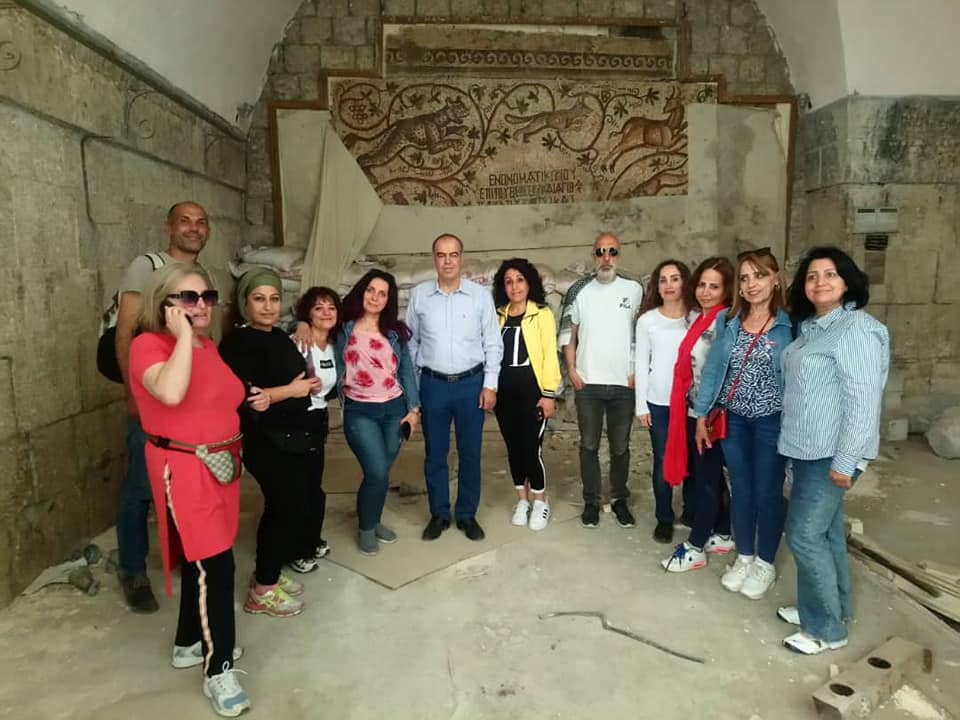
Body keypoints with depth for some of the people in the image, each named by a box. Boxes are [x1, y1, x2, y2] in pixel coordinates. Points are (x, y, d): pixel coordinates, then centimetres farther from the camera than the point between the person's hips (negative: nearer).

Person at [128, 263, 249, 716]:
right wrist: (183, 336, -26)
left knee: (203, 560, 18)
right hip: (183, 468, -8)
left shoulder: (209, 347, 9)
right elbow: (171, 393, -35)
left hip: (220, 464, 8)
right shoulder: (150, 345, -14)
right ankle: (219, 671, 8)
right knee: (215, 564, -6)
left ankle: (190, 643, 37)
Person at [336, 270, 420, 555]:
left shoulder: (395, 332, 6)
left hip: (395, 409, 3)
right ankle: (365, 528, 14)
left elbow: (407, 371, 8)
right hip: (360, 412, -3)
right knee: (377, 473, -10)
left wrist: (413, 408, 3)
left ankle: (374, 521, 34)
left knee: (381, 473, 10)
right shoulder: (344, 329, -2)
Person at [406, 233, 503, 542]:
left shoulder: (481, 295, -2)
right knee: (435, 453, 10)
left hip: (471, 383, -1)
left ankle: (467, 514, 24)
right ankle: (439, 514, 25)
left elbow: (493, 343, 0)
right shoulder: (419, 295, 1)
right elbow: (411, 342, 7)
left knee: (470, 453, 8)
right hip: (433, 384, 1)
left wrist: (490, 384, -4)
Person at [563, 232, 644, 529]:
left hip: (624, 384, 0)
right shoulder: (581, 293, 3)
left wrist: (639, 372, -3)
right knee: (589, 446, 8)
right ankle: (591, 501, 21)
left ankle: (619, 499, 27)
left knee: (620, 447, 10)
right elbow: (570, 336, 8)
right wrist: (571, 370, -3)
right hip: (588, 383, 0)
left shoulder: (634, 289, 1)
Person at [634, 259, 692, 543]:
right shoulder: (647, 320, 1)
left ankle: (691, 512, 28)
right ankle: (664, 519, 20)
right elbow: (641, 364, 2)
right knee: (663, 462, 6)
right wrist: (641, 404, -1)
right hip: (659, 402, 0)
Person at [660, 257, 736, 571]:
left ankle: (695, 547, 12)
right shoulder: (695, 316, 10)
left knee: (706, 478, 2)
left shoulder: (725, 320, -15)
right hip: (694, 410, 8)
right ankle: (722, 535, 31)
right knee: (711, 475, 17)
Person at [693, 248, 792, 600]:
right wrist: (701, 415, 4)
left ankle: (765, 563, 28)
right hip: (733, 419, 3)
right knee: (740, 488, 14)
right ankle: (744, 557, 31)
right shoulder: (729, 322, 1)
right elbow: (712, 369, 4)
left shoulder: (790, 326, -9)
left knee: (768, 492, 9)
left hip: (773, 421, -3)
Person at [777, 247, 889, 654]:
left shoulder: (857, 329, -17)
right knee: (826, 531, 17)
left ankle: (827, 627, 11)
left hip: (832, 454, -9)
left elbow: (863, 401, -21)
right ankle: (829, 608, 31)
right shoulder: (812, 327, 11)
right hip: (809, 449, 9)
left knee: (805, 534, -4)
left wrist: (845, 461, -21)